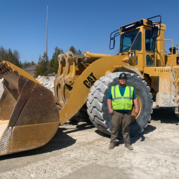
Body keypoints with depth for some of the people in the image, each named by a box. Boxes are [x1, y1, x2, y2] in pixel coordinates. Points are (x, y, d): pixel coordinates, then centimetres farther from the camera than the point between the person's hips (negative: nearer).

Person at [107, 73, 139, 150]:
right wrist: (110, 108, -4)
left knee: (126, 129, 9)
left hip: (127, 113, 1)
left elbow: (135, 98, 11)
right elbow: (109, 99, 7)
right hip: (116, 112, 0)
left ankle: (127, 143, 21)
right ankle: (112, 143, 18)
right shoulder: (113, 88, 8)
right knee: (115, 128, 4)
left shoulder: (131, 89, 11)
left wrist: (136, 108, 1)